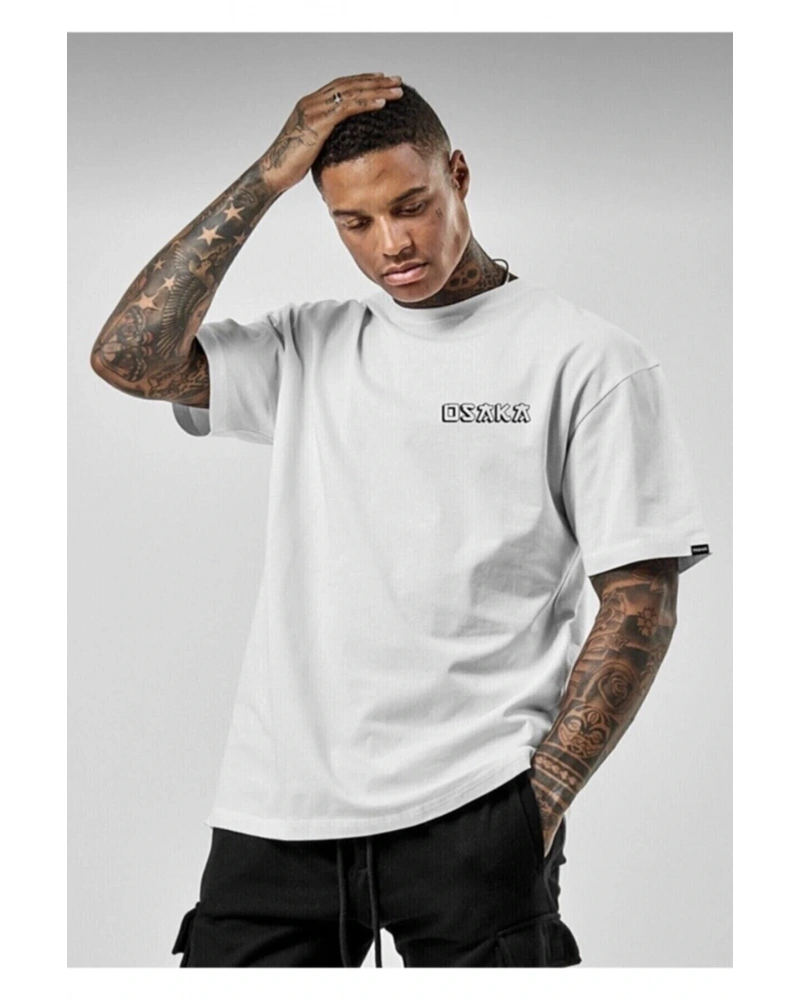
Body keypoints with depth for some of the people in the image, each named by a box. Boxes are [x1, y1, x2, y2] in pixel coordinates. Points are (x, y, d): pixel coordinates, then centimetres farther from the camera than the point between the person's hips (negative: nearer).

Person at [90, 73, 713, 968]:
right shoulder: (305, 345, 14)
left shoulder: (587, 360, 1)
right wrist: (269, 176, -1)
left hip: (470, 815, -3)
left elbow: (640, 599, -2)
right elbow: (129, 357, -1)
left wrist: (540, 801, -10)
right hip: (278, 809, 4)